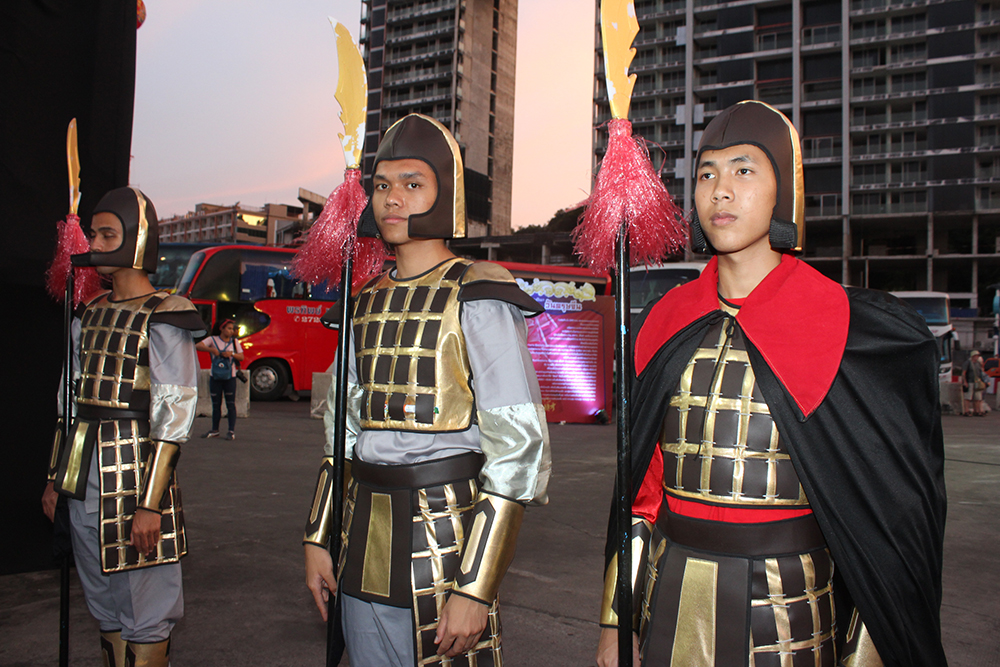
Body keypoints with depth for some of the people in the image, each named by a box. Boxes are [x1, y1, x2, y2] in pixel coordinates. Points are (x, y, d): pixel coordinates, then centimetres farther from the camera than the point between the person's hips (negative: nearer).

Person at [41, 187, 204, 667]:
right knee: (105, 606, 17)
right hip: (83, 476, 7)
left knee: (144, 618, 2)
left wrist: (151, 503, -18)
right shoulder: (89, 315, 13)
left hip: (134, 474, -7)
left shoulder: (162, 319, -10)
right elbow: (73, 398, 18)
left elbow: (173, 417, -14)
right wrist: (55, 478, 17)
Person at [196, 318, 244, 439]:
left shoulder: (235, 341, 7)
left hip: (230, 377, 0)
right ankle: (215, 430, 19)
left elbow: (241, 357, 5)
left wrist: (232, 354, -14)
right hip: (215, 377, 0)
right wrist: (211, 349, -25)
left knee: (231, 404, -3)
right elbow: (198, 346, -10)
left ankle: (231, 431, 1)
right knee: (216, 405, 9)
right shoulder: (213, 340, 1)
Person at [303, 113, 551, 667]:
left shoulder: (477, 301, -12)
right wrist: (318, 538, 13)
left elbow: (518, 450, -16)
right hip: (365, 549, 6)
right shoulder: (368, 303, 10)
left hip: (443, 541, -6)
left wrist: (475, 589, -18)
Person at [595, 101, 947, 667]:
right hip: (671, 598, 3)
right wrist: (616, 621, 4)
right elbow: (640, 483, 4)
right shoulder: (668, 323, 3)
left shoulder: (849, 329, -7)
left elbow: (882, 507, -7)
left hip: (788, 599, -3)